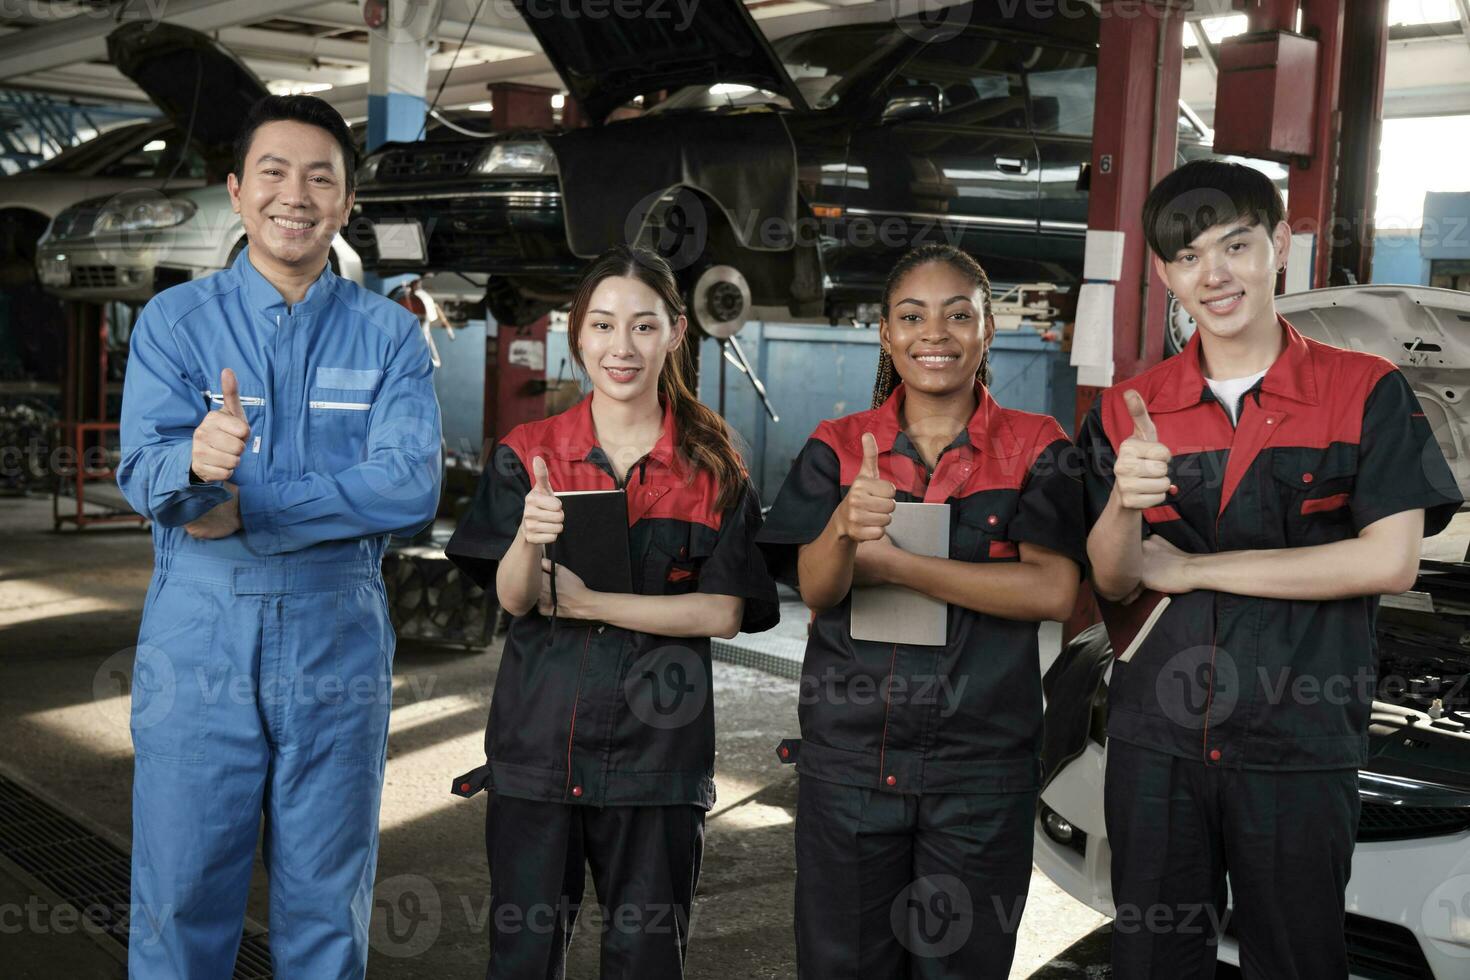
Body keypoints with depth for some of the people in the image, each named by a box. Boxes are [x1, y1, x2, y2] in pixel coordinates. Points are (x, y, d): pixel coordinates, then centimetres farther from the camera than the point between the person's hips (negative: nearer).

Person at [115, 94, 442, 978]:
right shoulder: (175, 320, 3)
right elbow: (144, 474, -10)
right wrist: (195, 460, -34)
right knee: (181, 889, 6)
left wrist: (244, 506, -17)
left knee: (327, 900, 12)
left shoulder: (391, 335, 3)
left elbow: (412, 487, -12)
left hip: (339, 636, 1)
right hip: (199, 639, 0)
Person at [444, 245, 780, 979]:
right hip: (538, 741, 1)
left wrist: (588, 602, -14)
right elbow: (513, 597, -6)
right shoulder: (527, 452, 3)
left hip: (657, 746, 0)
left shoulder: (713, 466, 0)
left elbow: (724, 613, -7)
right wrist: (529, 539, -28)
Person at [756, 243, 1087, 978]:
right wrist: (847, 525, -31)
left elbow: (1055, 592, -13)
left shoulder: (1036, 448, 0)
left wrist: (891, 563, -16)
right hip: (848, 754, 1)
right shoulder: (837, 446, 4)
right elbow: (816, 590, -8)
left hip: (982, 767, -1)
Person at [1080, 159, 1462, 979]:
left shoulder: (1367, 393, -4)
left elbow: (1391, 562, -13)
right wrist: (1124, 502, -22)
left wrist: (1194, 568, -11)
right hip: (1156, 742, 3)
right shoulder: (1130, 410, 4)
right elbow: (1113, 582, 1)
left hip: (1300, 750, -2)